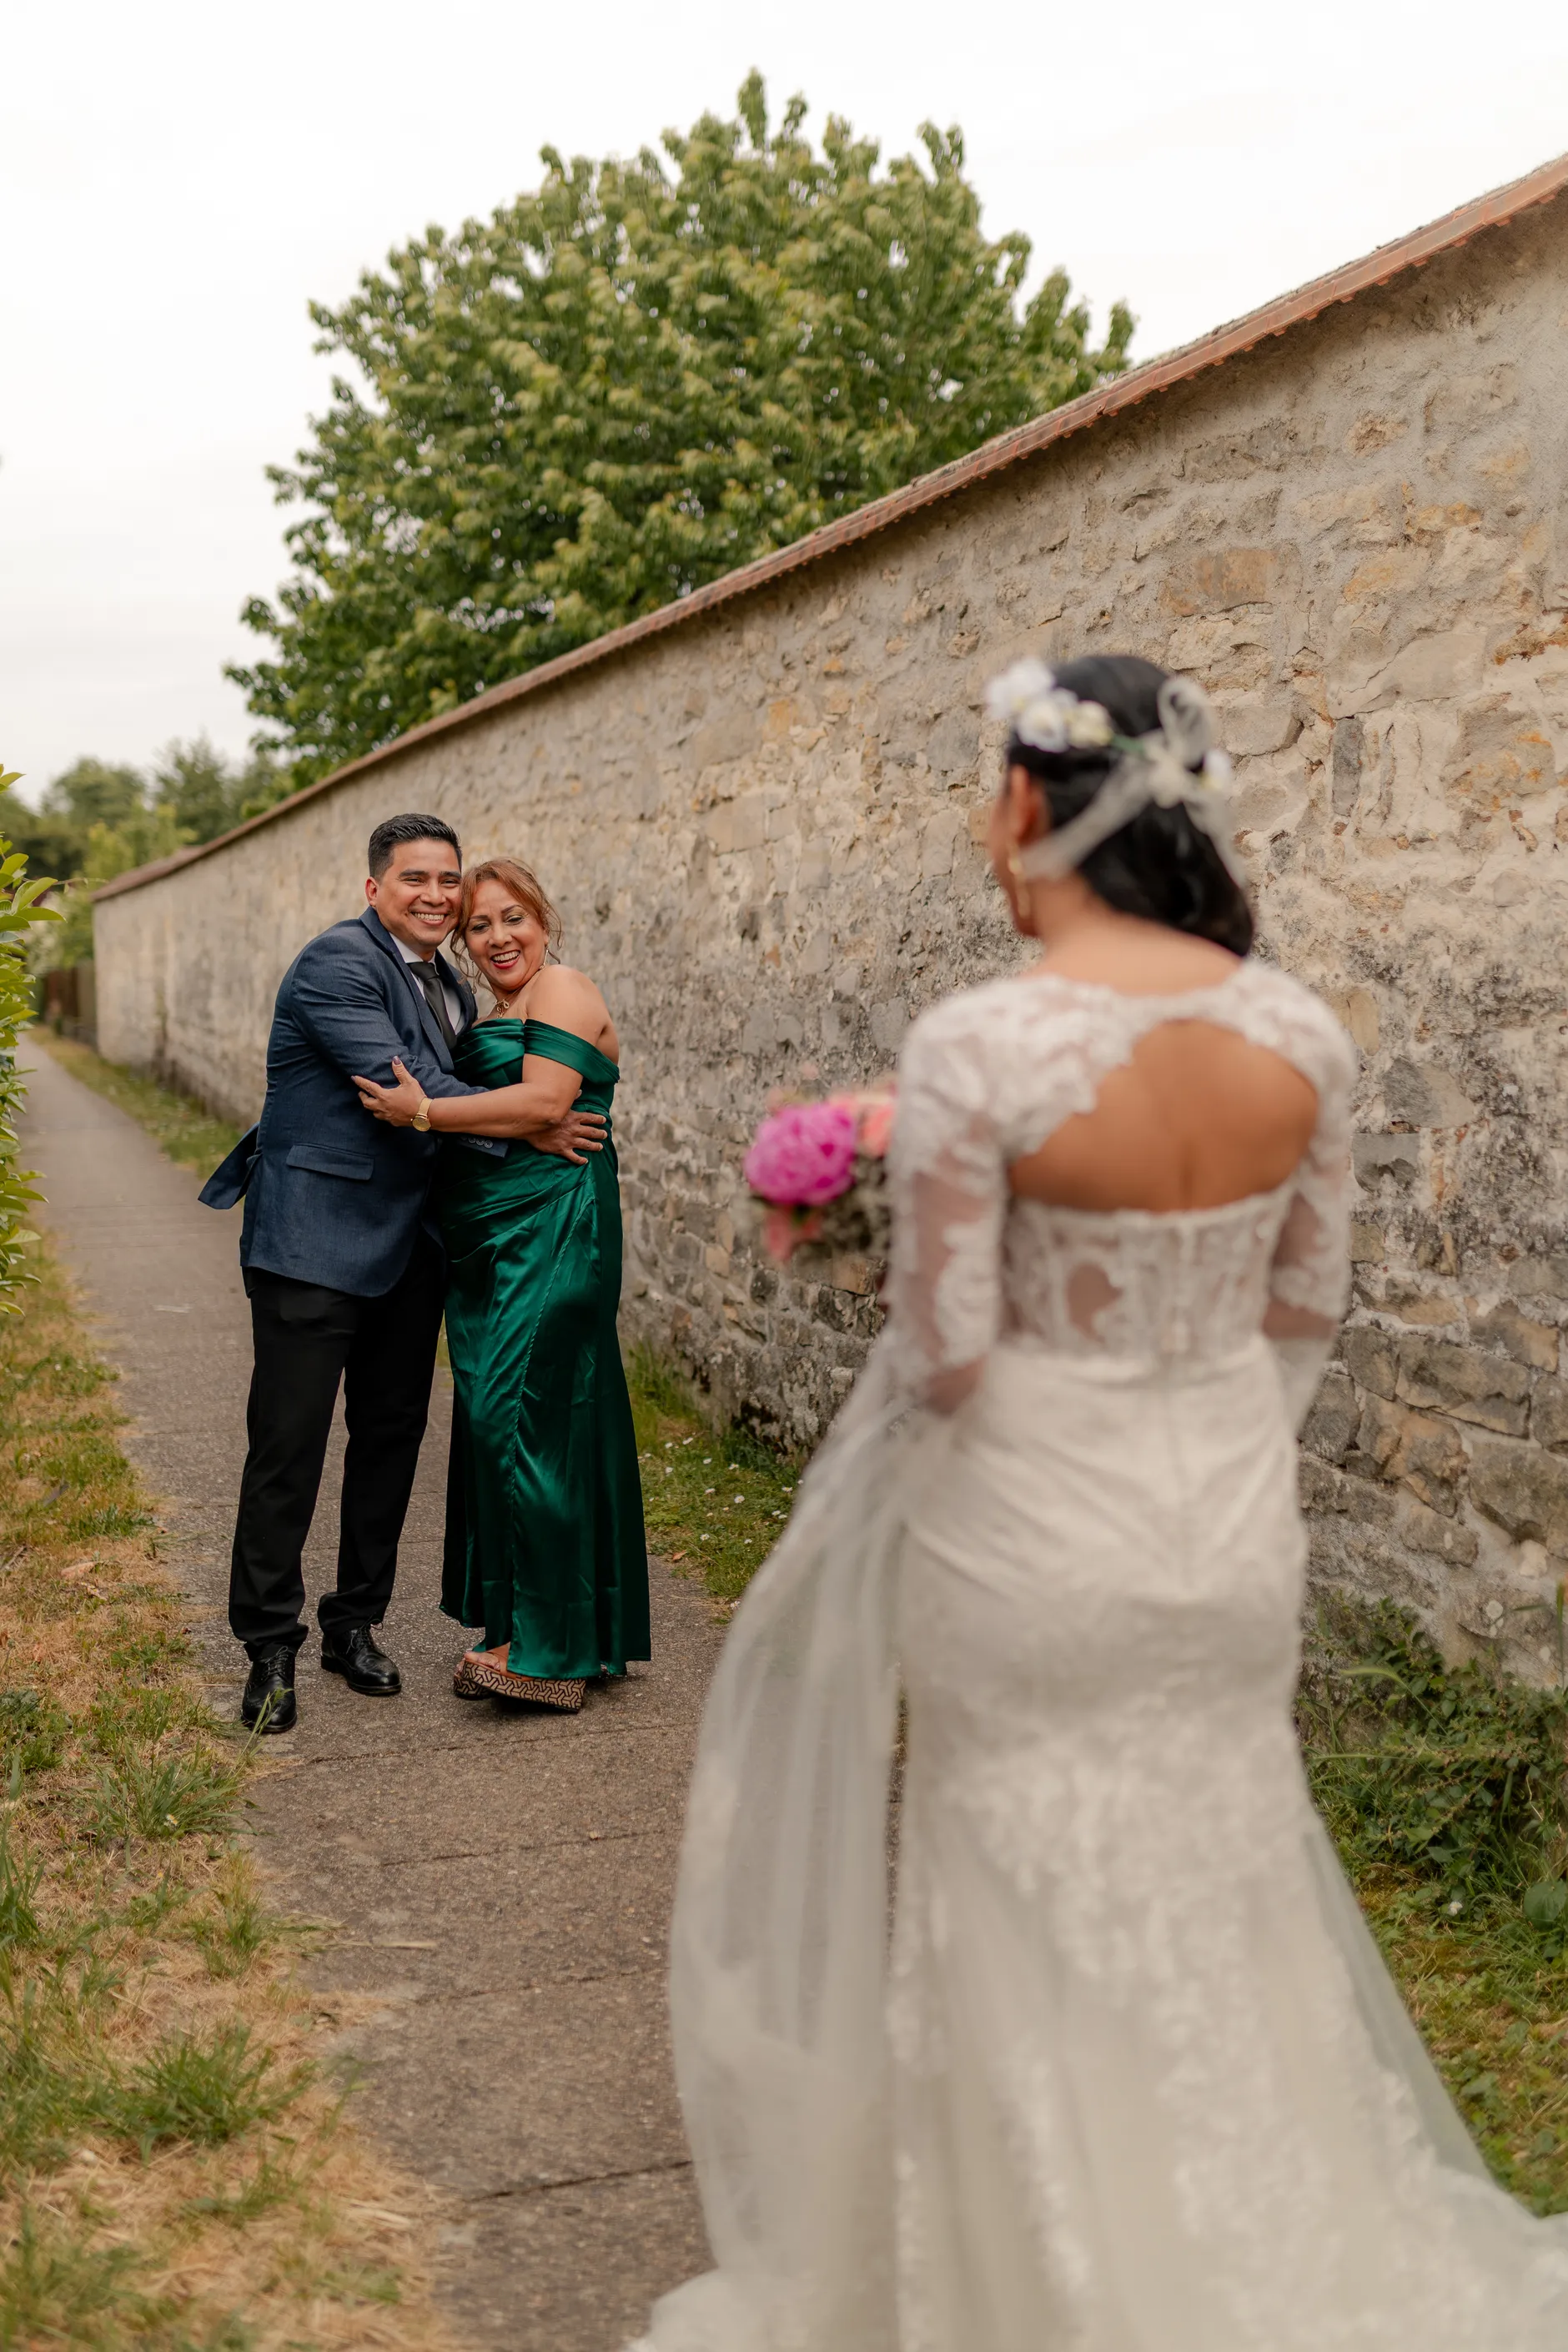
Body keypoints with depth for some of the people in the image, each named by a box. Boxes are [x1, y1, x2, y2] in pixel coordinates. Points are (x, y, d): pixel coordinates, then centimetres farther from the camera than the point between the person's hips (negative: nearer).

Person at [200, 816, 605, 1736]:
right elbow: (404, 1087, -21)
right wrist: (530, 1129, -17)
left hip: (410, 1244, 8)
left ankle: (356, 1625, 26)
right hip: (318, 1239, -8)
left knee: (392, 1437, 12)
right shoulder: (337, 963, -13)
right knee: (289, 1445, -3)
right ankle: (271, 1650, 8)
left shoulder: (453, 986, 13)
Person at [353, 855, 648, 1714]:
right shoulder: (491, 1015, 22)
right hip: (488, 1246, 10)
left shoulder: (562, 991, -6)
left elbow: (543, 1102, -19)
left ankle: (549, 1649, -4)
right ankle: (522, 1635, 17)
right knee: (497, 1421, 9)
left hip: (551, 1237, -10)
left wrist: (423, 1112, -16)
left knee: (518, 1417, -11)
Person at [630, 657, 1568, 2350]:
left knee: (1042, 1936, 16)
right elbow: (1307, 1306, 3)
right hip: (1234, 1527, 5)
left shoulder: (977, 1047, -23)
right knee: (1221, 1908, 23)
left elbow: (944, 1358, -19)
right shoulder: (1298, 1035, -8)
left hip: (1032, 1542, -4)